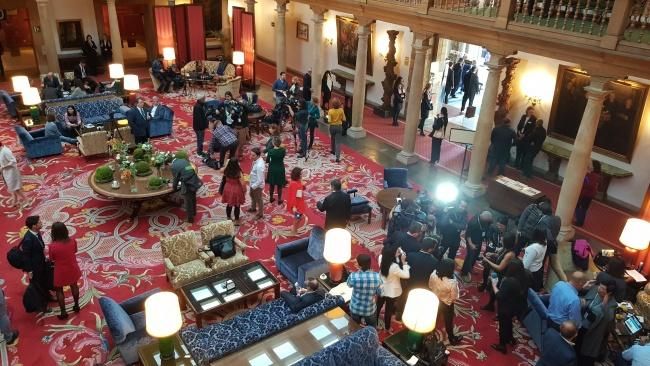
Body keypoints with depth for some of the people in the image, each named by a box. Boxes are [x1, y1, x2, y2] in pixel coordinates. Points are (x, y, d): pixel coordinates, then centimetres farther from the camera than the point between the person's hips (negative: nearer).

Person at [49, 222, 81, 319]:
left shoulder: (53, 246, -28)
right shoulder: (72, 241, -19)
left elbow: (51, 259, -9)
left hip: (61, 271, -3)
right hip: (72, 269, 3)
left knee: (59, 291, 20)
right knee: (74, 286, 28)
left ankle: (63, 312, 30)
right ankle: (76, 305, 44)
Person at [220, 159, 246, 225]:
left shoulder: (226, 170, -12)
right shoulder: (238, 172, -25)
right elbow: (242, 183, -21)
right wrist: (244, 189, -3)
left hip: (228, 189, 4)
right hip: (236, 189, -4)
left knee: (229, 204, 22)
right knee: (237, 206, 12)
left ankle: (228, 218, 38)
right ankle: (236, 220, 23)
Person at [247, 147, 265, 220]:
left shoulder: (259, 165, -37)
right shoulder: (257, 160, -10)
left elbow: (260, 180, -31)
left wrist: (253, 186, -20)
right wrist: (250, 181, 14)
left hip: (257, 185, -9)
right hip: (253, 183, 9)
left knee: (258, 199, 14)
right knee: (252, 195, 31)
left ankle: (260, 213, 38)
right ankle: (253, 208, 58)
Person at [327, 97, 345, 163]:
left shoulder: (330, 111, -16)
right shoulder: (341, 110, -9)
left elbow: (329, 121, -17)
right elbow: (344, 119, -2)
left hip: (332, 127, 0)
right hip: (339, 126, 0)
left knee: (333, 139, 25)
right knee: (338, 142, -1)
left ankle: (333, 151, 48)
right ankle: (337, 157, -9)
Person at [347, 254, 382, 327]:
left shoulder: (353, 276, -26)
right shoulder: (377, 276, -22)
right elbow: (379, 292, -9)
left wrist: (359, 271, 0)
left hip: (355, 308, 0)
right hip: (370, 309, 0)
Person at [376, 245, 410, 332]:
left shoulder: (381, 259, -19)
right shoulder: (394, 266, -37)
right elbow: (406, 275, -25)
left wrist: (398, 257, -9)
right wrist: (404, 262, -22)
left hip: (381, 289, 6)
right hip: (392, 292, -5)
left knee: (378, 306, 26)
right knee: (389, 310, 19)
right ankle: (387, 328, 42)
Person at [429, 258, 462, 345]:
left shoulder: (433, 274, -25)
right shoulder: (452, 283, -40)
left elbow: (430, 287, -6)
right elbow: (454, 298, -24)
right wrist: (456, 287, -8)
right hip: (447, 304, -4)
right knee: (448, 322, 23)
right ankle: (452, 339, 48)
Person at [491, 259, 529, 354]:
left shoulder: (509, 281, -36)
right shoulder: (524, 278, -12)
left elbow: (499, 296, -28)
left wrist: (494, 285, -15)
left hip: (506, 308, -7)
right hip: (518, 307, 7)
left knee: (503, 325, 15)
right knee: (508, 322, 31)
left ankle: (502, 345, 33)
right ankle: (510, 338, 52)